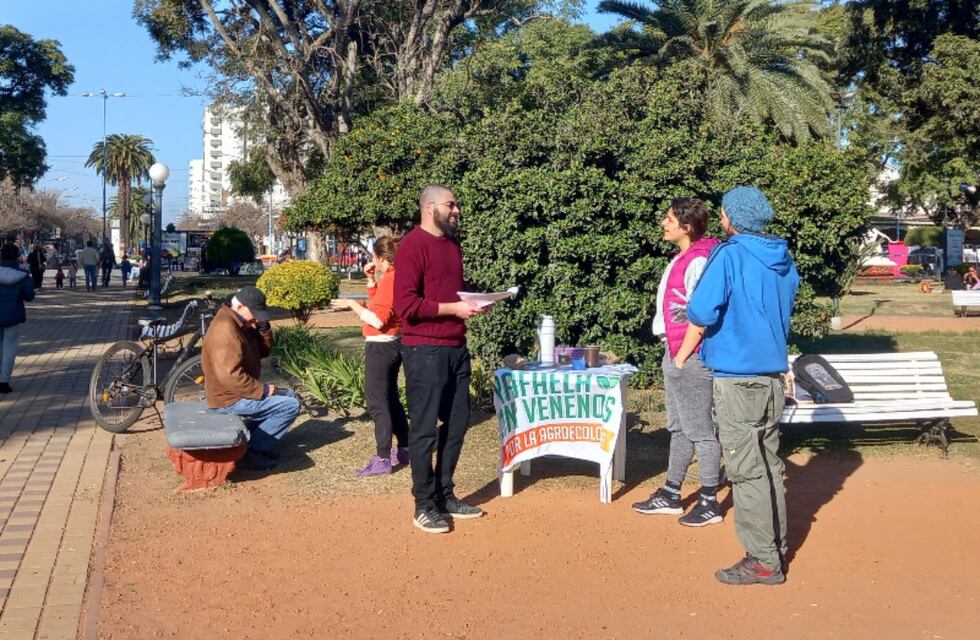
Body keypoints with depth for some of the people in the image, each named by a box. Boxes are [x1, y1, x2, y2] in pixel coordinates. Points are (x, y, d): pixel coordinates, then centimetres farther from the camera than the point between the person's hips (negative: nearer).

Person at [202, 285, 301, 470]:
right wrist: (263, 390, -20)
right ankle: (253, 452, -4)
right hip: (230, 398, -11)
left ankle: (250, 438, 15)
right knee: (291, 405, -12)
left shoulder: (241, 324, 9)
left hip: (239, 391, 11)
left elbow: (263, 351, 12)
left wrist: (263, 327, -5)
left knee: (288, 394, 20)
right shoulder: (225, 328, -24)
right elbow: (230, 375, -30)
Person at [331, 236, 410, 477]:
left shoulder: (390, 280, -20)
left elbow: (378, 320, -23)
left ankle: (382, 459, -5)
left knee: (377, 403, -6)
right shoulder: (395, 278, 10)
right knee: (390, 399, 19)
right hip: (391, 345, 10)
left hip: (381, 347, -10)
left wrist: (351, 304, -14)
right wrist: (371, 279, 12)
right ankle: (404, 449, 27)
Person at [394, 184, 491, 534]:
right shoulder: (413, 245, -11)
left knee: (457, 424, 12)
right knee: (424, 429, -1)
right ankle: (424, 506, 8)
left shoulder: (453, 244, 17)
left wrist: (473, 304, 7)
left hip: (456, 348, 9)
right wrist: (453, 309, -19)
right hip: (425, 350, -9)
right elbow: (405, 304, -18)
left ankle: (445, 496, 25)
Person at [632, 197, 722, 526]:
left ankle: (710, 503, 9)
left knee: (700, 430, -1)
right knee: (679, 428, 16)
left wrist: (683, 358, -15)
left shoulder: (698, 261, -17)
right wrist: (673, 355, 17)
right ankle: (670, 495, 26)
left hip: (691, 357, -10)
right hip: (675, 353, 10)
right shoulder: (681, 259, 13)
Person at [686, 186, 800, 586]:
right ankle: (776, 548, 24)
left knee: (746, 470, -2)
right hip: (773, 372, 8)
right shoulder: (784, 261, 9)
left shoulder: (729, 256, -14)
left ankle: (763, 561, 2)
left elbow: (702, 313, -21)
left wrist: (693, 315, -1)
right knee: (769, 465, 16)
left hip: (737, 375, -8)